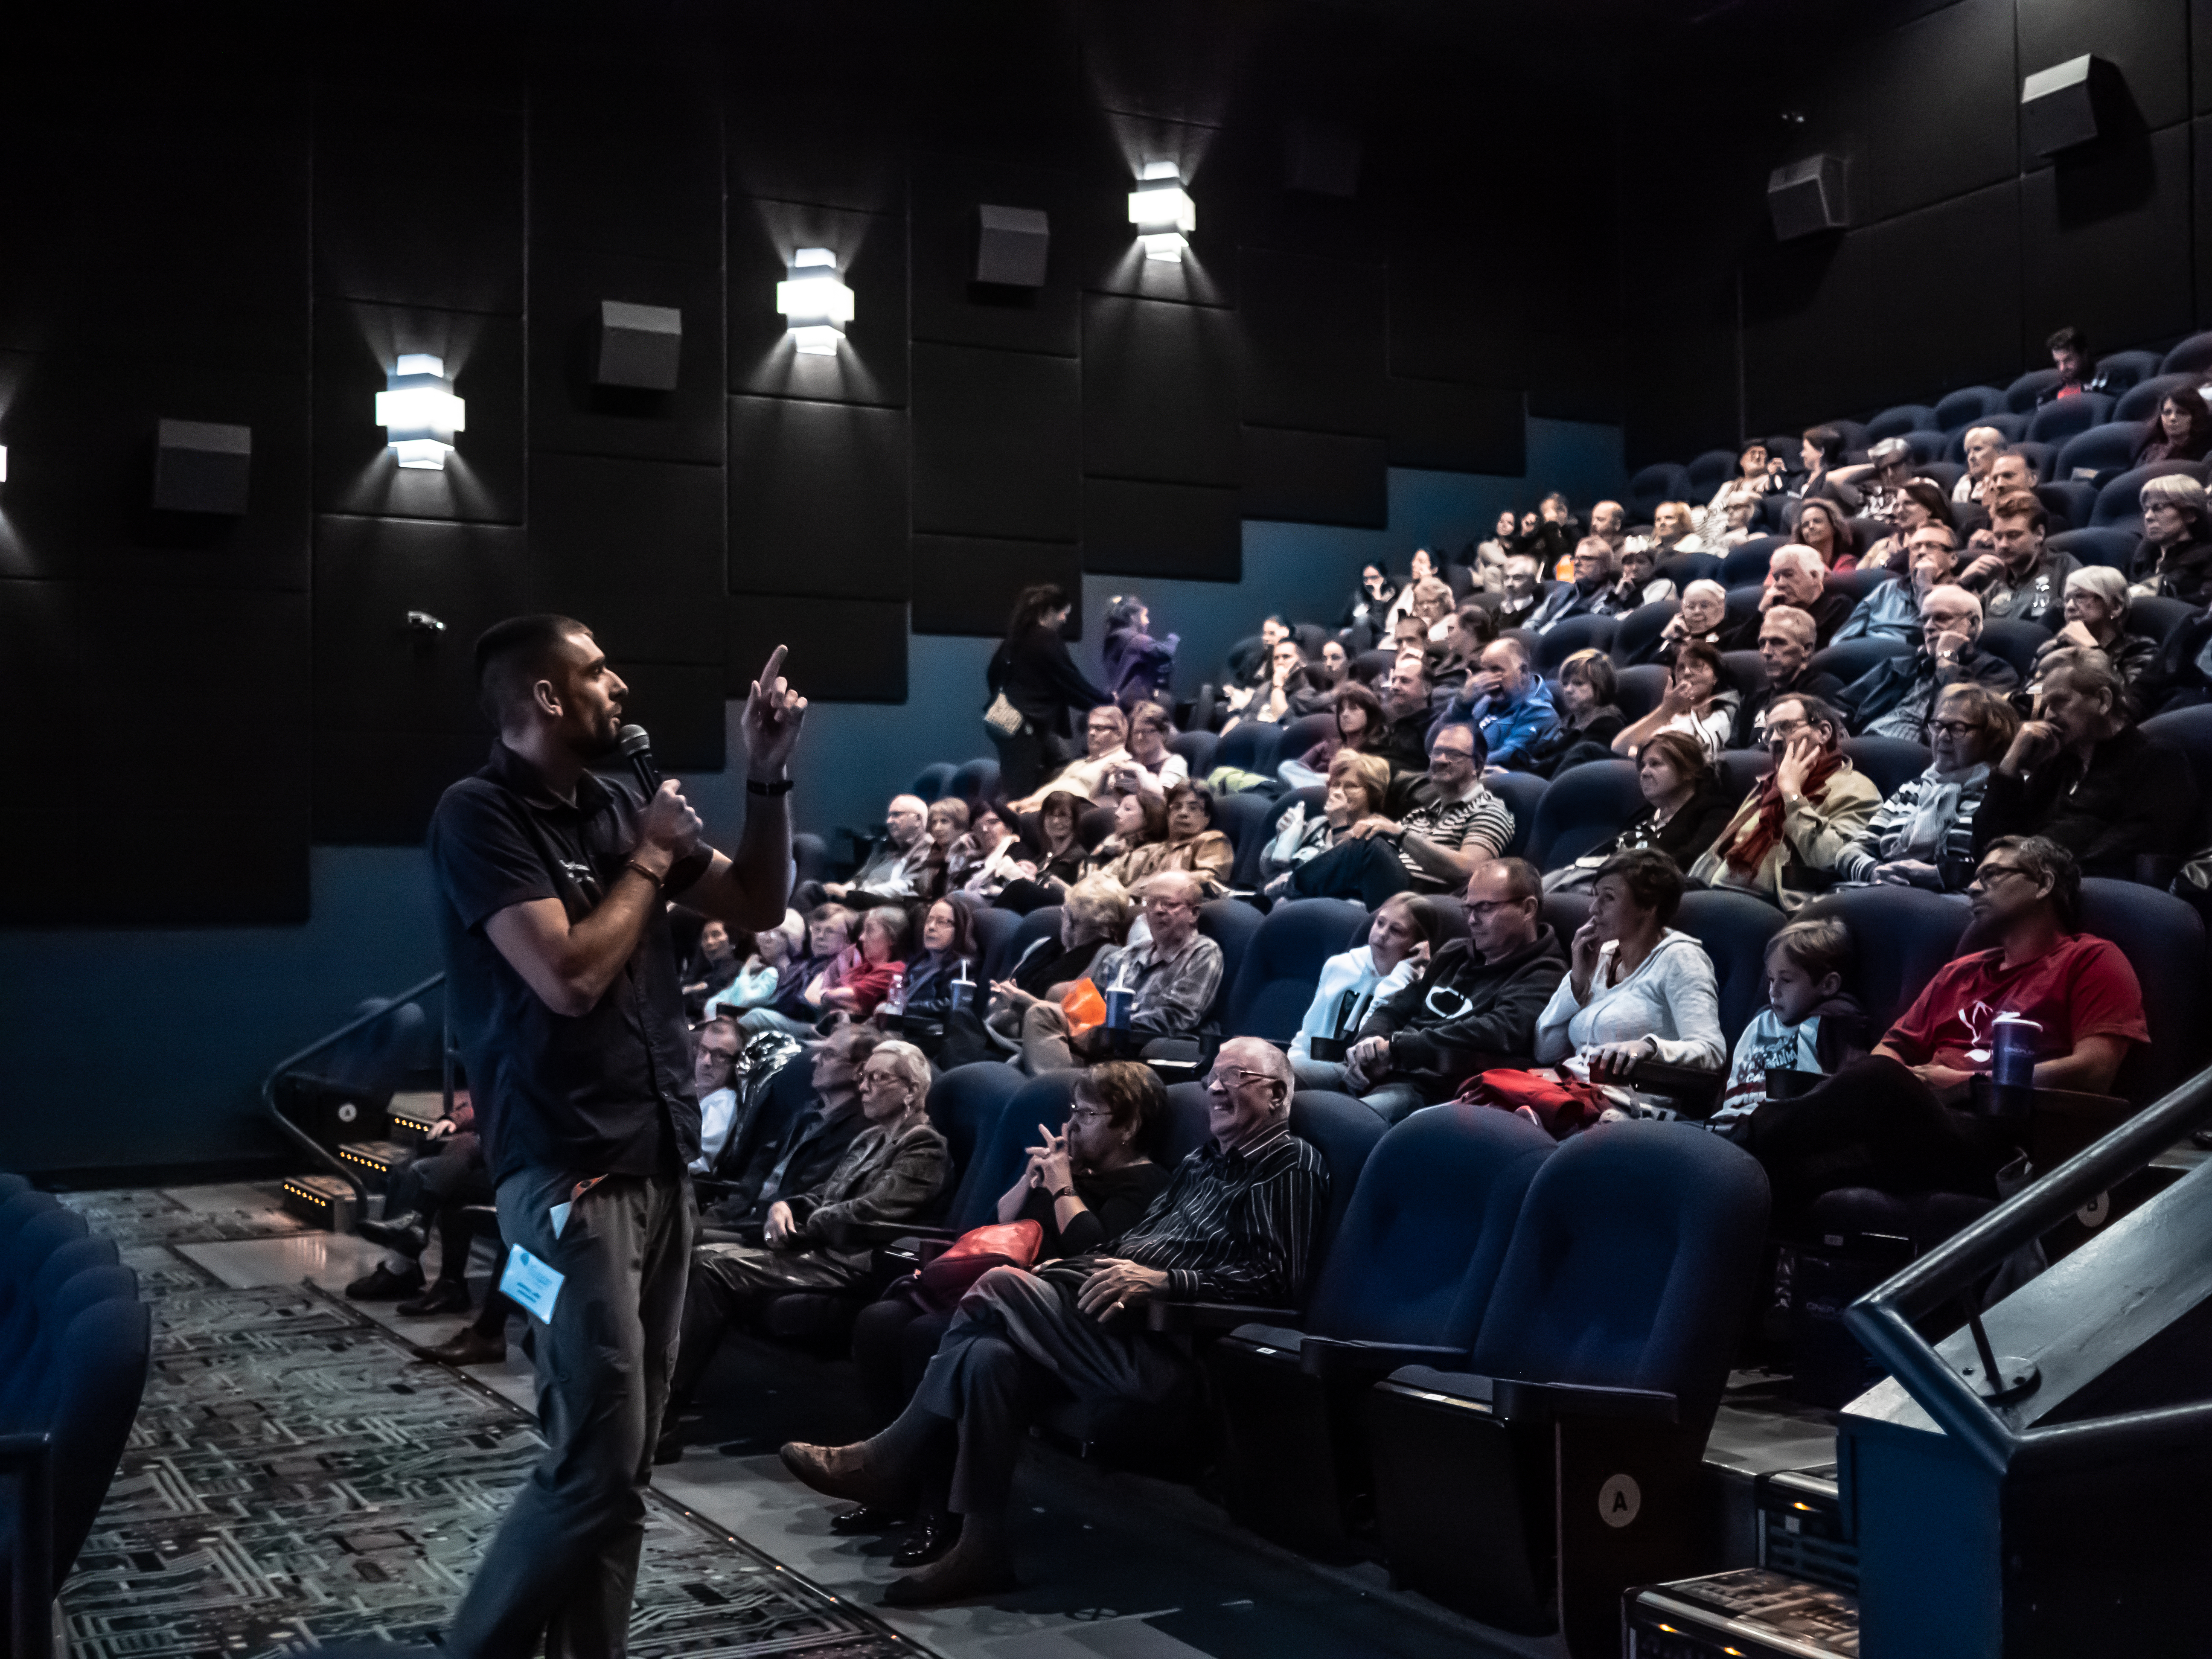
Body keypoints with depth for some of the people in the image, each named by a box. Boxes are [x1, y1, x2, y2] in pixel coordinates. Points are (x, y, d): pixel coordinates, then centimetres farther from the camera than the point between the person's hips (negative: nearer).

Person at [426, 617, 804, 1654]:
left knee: (627, 1456, 11)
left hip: (660, 1158, 8)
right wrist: (651, 859, -8)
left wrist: (766, 777, 4)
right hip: (570, 1173, -8)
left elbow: (759, 907, 17)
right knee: (596, 1462, -9)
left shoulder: (618, 799, 12)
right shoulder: (481, 814, -10)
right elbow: (569, 977, -21)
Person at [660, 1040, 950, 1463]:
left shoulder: (926, 1148, -2)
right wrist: (785, 1206, 5)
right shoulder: (870, 1139, 27)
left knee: (715, 1268, -25)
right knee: (701, 1257, -13)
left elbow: (863, 1214, -12)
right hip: (819, 1251, 9)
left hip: (849, 1266, -9)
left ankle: (664, 1417, -26)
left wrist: (796, 1229, -4)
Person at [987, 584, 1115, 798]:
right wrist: (1106, 698, 5)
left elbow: (993, 674, 21)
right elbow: (1072, 681, -7)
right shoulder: (1048, 641, -11)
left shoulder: (1015, 638, 13)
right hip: (1030, 723, -9)